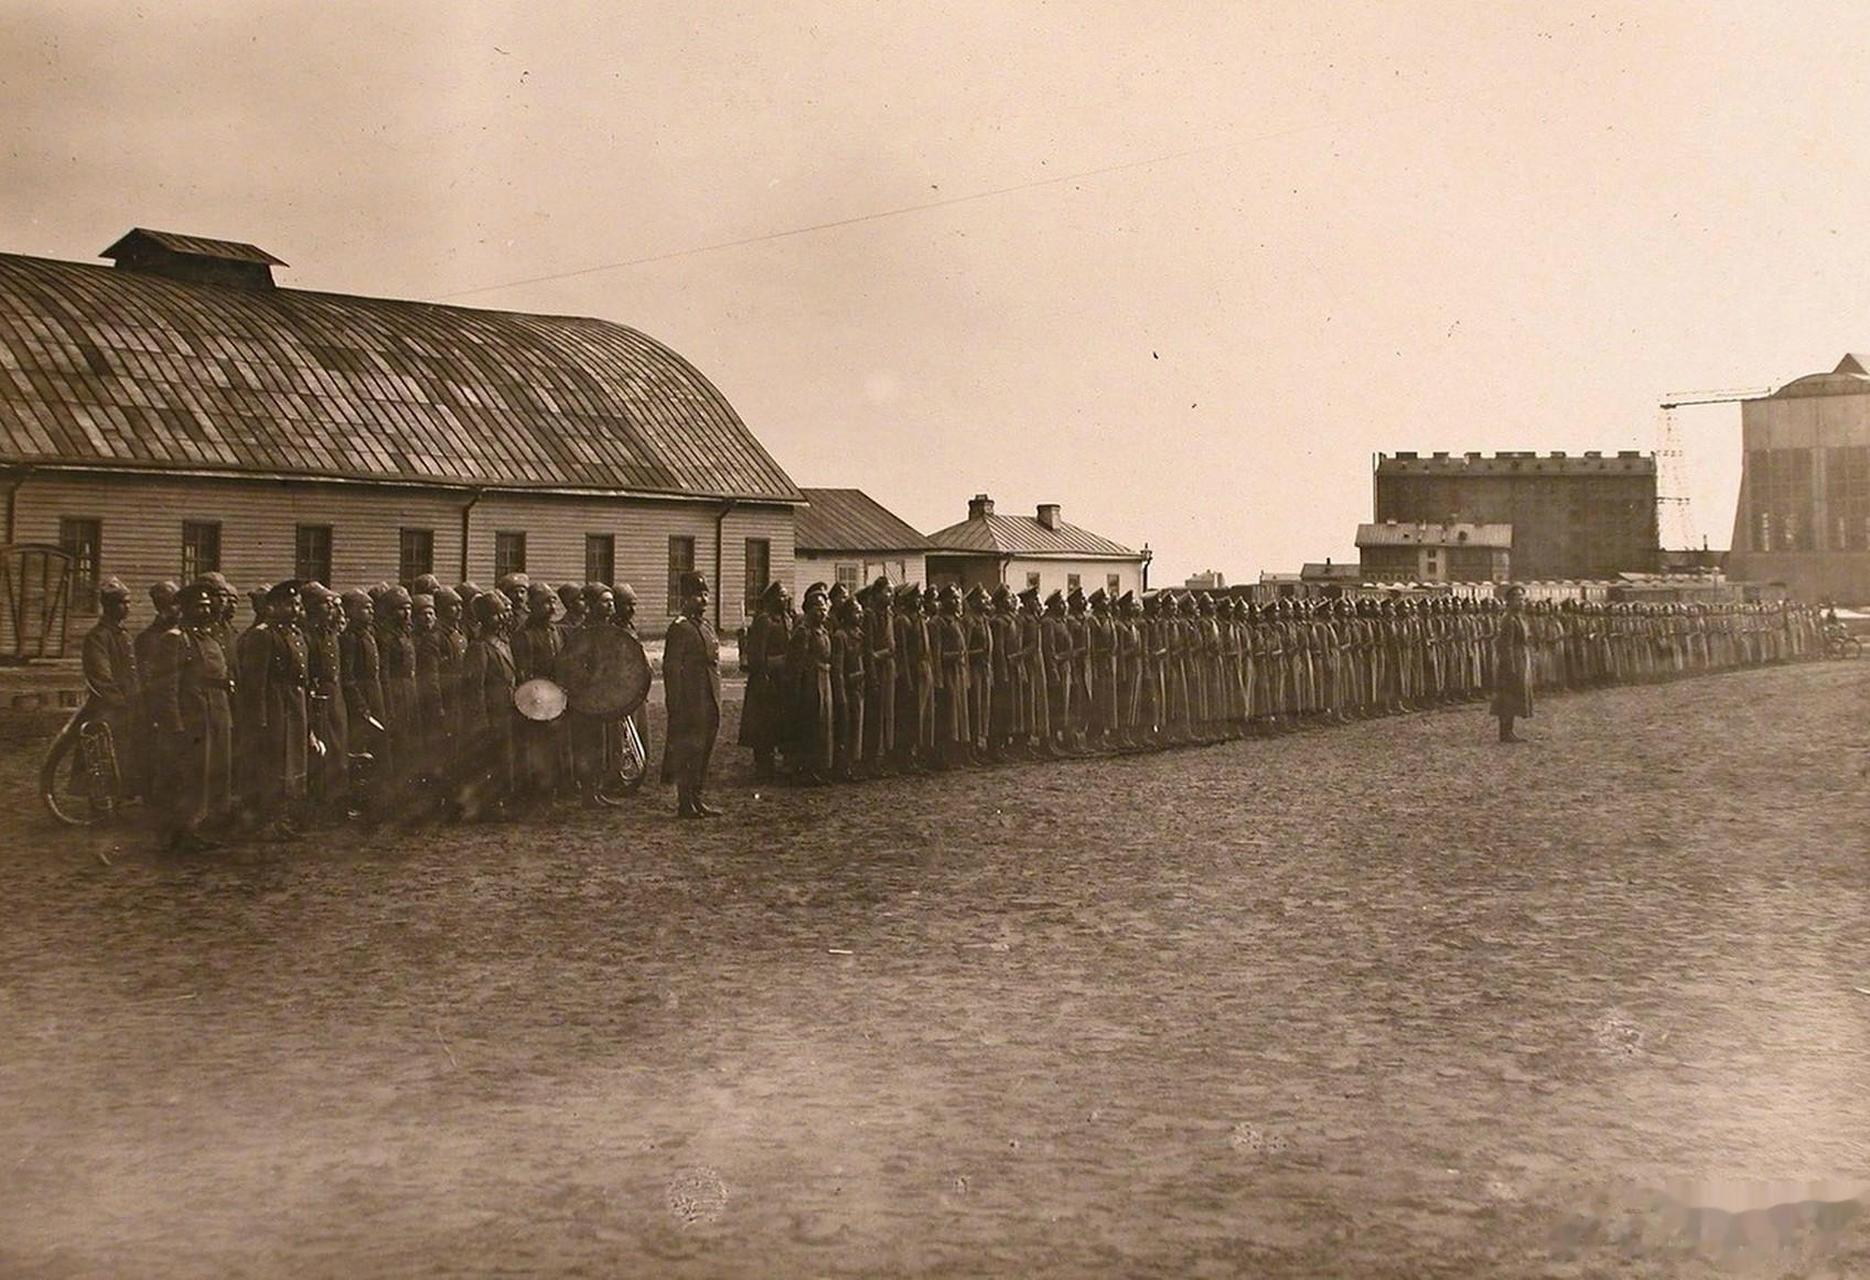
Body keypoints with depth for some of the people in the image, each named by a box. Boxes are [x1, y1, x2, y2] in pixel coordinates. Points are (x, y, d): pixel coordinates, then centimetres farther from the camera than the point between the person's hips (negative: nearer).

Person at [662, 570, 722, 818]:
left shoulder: (707, 627, 17)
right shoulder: (680, 628, -10)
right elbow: (672, 668, -14)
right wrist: (676, 704, -19)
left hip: (710, 702, 9)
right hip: (691, 702, -9)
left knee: (704, 751, 12)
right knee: (687, 751, -4)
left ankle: (697, 799, 20)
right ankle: (685, 803, 1)